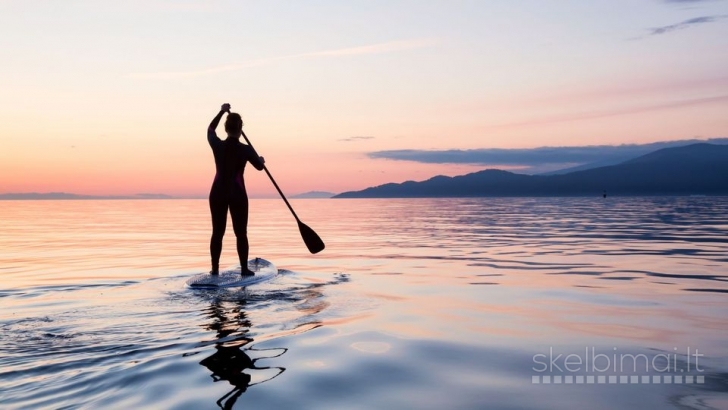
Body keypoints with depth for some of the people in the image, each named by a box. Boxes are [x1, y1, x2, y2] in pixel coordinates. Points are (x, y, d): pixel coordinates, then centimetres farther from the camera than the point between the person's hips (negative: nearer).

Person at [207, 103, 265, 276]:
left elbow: (210, 130, 19)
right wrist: (261, 159, 31)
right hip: (237, 194, -2)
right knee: (241, 233, 6)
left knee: (217, 232, 9)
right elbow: (259, 166, 8)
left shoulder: (217, 145, -5)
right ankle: (244, 269, 8)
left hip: (218, 193, 3)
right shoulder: (245, 149, -10)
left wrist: (221, 112, 28)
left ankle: (215, 268, 12)